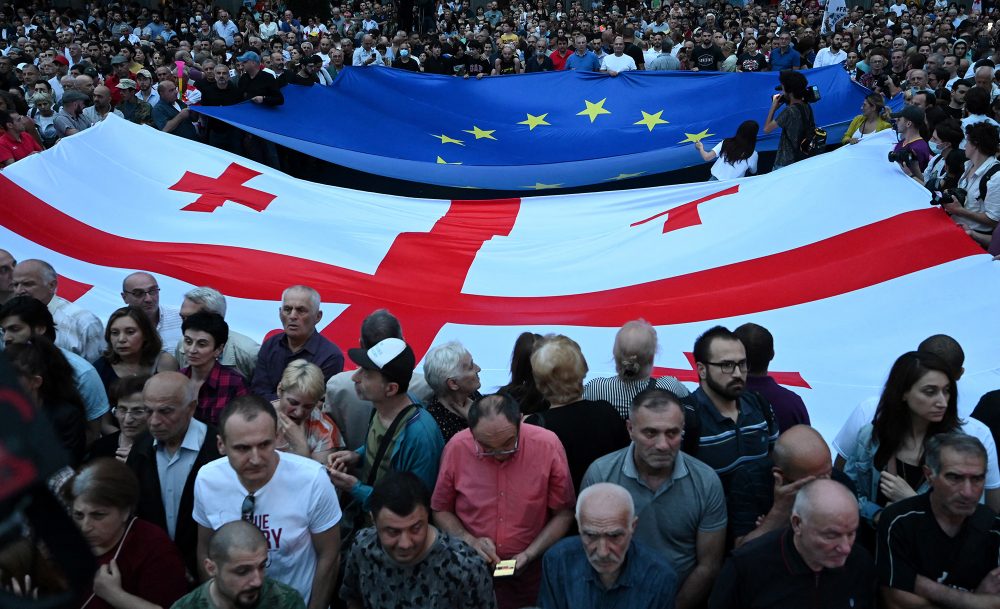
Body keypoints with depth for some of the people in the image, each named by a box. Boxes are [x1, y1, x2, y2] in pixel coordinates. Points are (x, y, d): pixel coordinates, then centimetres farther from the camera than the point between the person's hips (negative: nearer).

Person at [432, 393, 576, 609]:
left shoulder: (548, 445, -17)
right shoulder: (456, 448, -14)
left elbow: (563, 513, -7)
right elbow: (440, 510, 0)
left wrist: (529, 554, -16)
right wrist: (469, 541, -14)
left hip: (530, 573, 0)